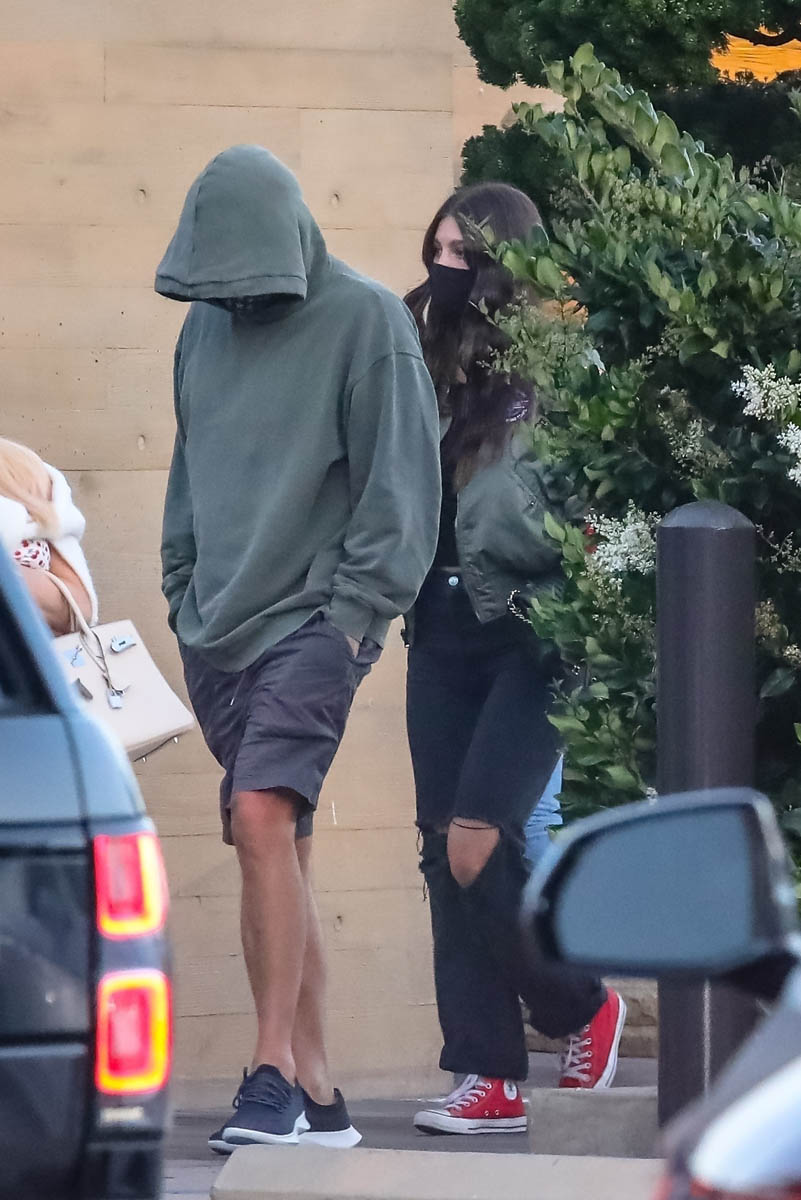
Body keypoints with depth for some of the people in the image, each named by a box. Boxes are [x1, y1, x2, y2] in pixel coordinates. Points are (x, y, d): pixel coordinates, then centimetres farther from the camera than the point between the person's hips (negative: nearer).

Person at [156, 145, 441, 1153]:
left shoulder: (366, 321, -4)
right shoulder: (207, 325, 14)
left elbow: (400, 479, -6)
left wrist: (357, 610, -11)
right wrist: (184, 595, 15)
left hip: (314, 623, -6)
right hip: (217, 631, 6)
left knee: (264, 816, -22)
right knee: (272, 846, 5)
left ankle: (274, 1072, -22)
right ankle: (315, 1098, 8)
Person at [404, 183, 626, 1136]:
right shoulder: (442, 365, 13)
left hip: (528, 635, -7)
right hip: (445, 632, 7)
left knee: (478, 844, -13)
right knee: (447, 850, 2)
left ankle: (582, 1006, 12)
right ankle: (488, 1076, 4)